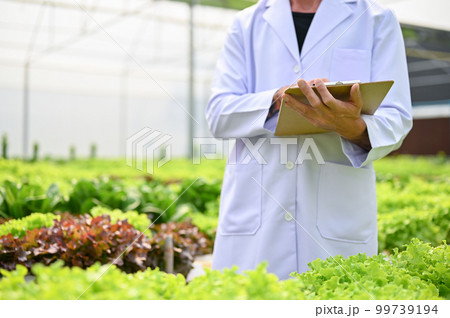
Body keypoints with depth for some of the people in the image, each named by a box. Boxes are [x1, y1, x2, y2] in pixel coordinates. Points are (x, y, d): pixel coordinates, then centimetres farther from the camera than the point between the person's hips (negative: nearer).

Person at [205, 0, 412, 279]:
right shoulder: (247, 23, 15)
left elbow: (396, 121, 2)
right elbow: (218, 114, 4)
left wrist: (354, 128, -21)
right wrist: (278, 98, -14)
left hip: (336, 214, -1)